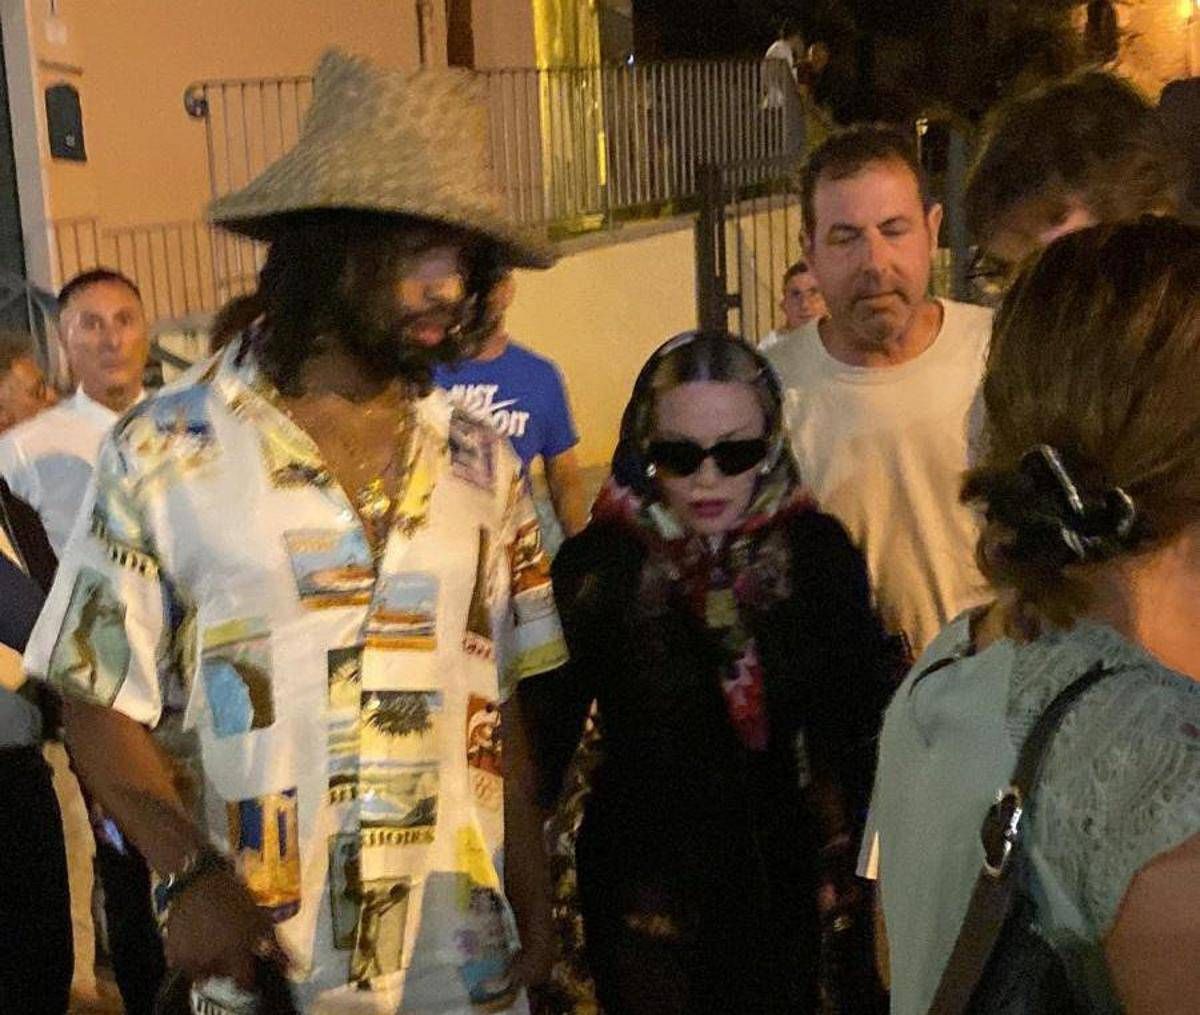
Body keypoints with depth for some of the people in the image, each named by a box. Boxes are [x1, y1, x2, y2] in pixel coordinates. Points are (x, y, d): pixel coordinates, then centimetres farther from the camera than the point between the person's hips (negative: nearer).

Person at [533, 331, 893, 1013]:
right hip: (642, 885, -2)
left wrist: (847, 856, 1)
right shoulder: (597, 566, -14)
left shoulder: (817, 552, -8)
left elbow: (853, 724, 1)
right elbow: (545, 733, -8)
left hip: (780, 878, 3)